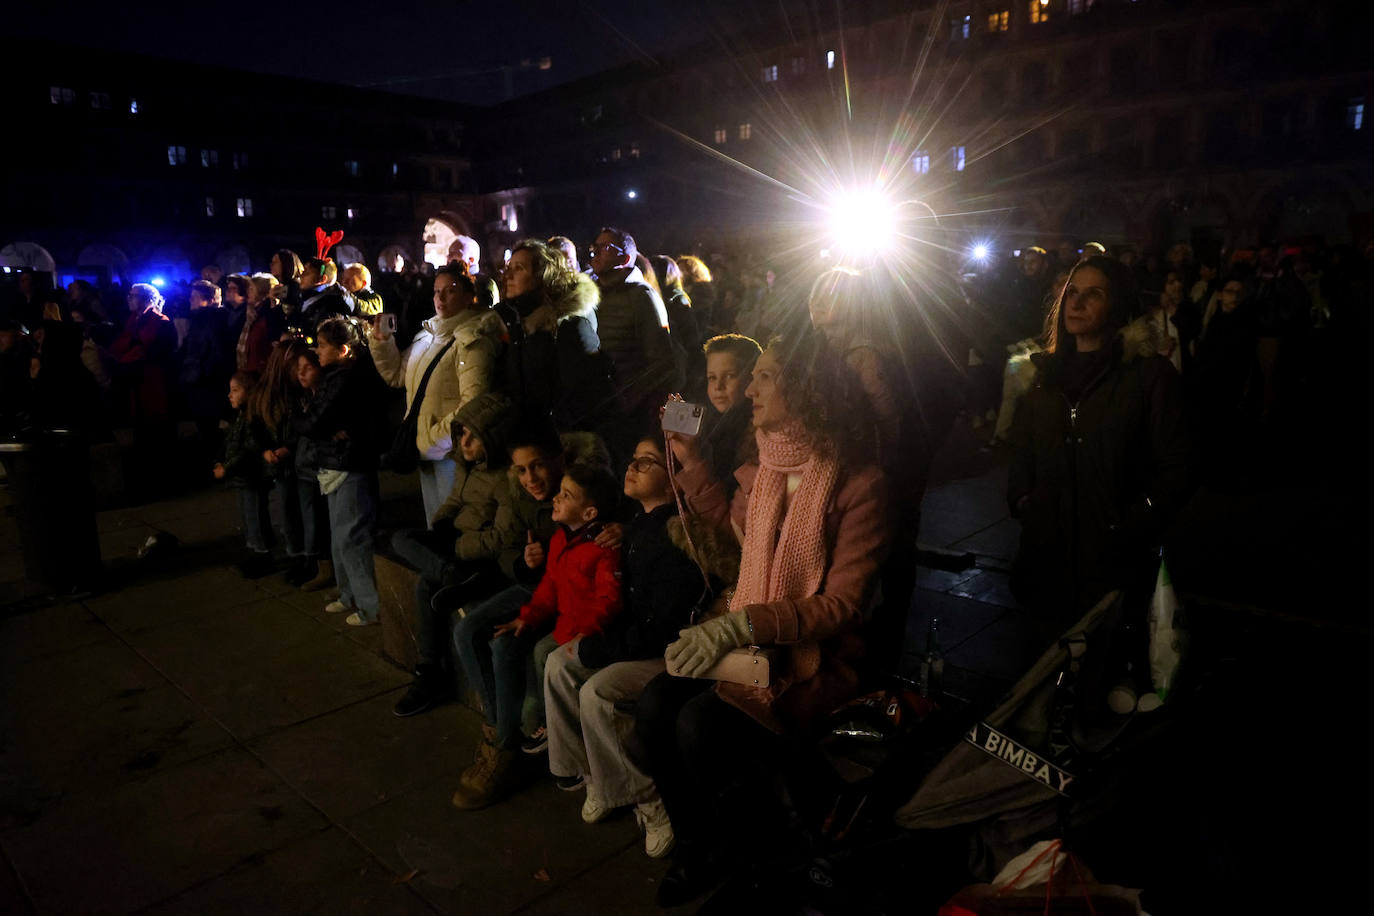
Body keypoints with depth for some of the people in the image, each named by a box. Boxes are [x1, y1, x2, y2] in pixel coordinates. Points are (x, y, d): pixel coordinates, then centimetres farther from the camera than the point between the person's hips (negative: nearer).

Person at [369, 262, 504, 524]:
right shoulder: (427, 335, 13)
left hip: (451, 451, -9)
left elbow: (473, 404, -24)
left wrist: (437, 437, -19)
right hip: (427, 451, 9)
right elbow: (397, 375, 22)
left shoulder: (472, 341, -15)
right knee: (435, 525, 18)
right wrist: (381, 342, 8)